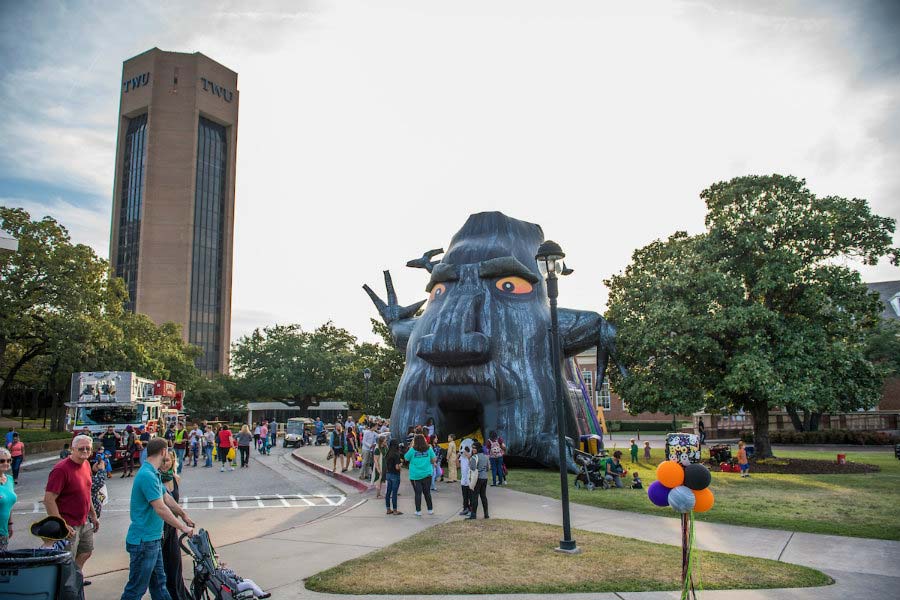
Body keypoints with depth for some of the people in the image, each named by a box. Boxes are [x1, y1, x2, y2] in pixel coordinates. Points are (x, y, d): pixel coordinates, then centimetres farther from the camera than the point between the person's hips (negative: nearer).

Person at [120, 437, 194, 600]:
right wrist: (183, 527, -19)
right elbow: (160, 509, -26)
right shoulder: (147, 475, -23)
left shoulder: (154, 474, 9)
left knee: (159, 583, 18)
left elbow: (167, 498, 19)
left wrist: (184, 516, 26)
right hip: (143, 541, -10)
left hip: (153, 539, 10)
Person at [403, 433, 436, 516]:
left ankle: (418, 511, 7)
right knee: (427, 492, 12)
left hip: (415, 475, -2)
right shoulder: (429, 449, -2)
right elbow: (434, 460, 2)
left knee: (418, 493, 4)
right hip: (427, 474, 2)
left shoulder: (412, 450, -8)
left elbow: (406, 459, 4)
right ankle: (430, 509, 19)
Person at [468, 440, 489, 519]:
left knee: (474, 496, -1)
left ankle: (473, 514, 0)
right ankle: (486, 514, 15)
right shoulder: (485, 456, 10)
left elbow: (472, 469, -15)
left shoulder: (474, 457, -14)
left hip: (477, 478, -7)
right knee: (483, 496, 12)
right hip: (485, 478, 7)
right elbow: (488, 467, 17)